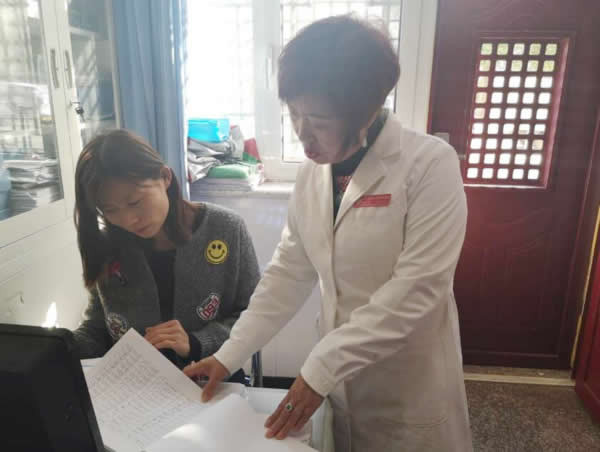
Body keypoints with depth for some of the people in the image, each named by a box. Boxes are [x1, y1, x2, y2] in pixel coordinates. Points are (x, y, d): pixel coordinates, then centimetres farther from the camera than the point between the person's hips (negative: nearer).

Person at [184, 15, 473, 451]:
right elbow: (288, 272, 2)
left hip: (411, 385, -4)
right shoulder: (313, 172, -1)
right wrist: (228, 356, -1)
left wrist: (320, 368, -21)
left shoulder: (430, 164, -18)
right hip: (340, 377, 5)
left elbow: (416, 288, -22)